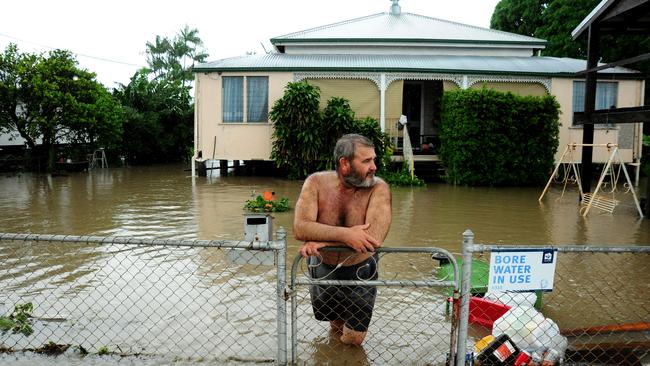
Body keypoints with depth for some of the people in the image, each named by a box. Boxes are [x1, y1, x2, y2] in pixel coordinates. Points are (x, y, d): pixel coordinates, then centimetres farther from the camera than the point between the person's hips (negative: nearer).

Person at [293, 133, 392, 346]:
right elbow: (300, 228, -29)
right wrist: (345, 234, -42)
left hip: (360, 271, -1)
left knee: (353, 340, 12)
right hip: (323, 268, 1)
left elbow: (375, 238, -34)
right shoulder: (316, 183, -18)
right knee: (335, 326, 22)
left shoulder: (378, 188, -22)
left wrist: (322, 241, -35)